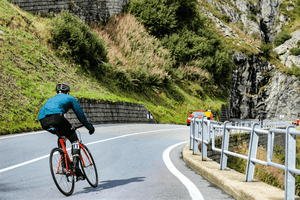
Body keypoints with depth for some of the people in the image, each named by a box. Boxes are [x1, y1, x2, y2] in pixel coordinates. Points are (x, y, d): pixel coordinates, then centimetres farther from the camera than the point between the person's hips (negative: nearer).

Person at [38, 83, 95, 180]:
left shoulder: (50, 99, 41)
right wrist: (90, 127, 42)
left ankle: (64, 164, 21)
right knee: (74, 139, 10)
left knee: (61, 136, 31)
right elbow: (80, 115, 31)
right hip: (56, 117, -5)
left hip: (43, 121, 5)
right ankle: (76, 166, -7)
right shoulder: (70, 98, 29)